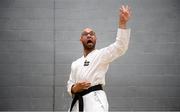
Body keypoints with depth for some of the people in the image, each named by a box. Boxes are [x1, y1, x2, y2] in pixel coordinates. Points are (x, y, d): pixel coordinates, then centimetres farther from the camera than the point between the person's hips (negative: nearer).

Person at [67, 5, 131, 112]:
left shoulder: (101, 54, 3)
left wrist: (122, 23, -26)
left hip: (95, 100, -7)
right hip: (78, 102, 7)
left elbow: (119, 47, -14)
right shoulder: (75, 64, 21)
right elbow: (70, 85, 22)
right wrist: (75, 88, -4)